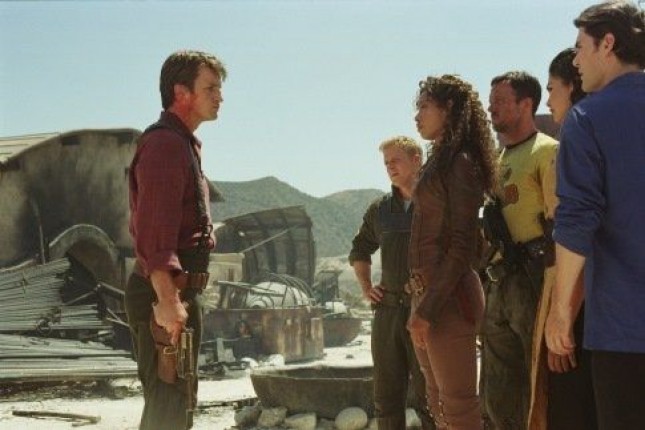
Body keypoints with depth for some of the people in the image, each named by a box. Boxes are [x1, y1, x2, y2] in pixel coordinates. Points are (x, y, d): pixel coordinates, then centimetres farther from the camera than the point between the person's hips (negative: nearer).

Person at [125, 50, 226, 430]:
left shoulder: (185, 144, 19)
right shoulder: (165, 145, -14)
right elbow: (152, 233, -25)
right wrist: (167, 300, -33)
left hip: (179, 293, 11)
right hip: (165, 293, -11)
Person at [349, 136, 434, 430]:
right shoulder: (380, 210, 12)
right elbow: (359, 251, 28)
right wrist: (365, 288, 15)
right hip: (387, 310, 5)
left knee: (428, 399, 0)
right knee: (387, 397, 8)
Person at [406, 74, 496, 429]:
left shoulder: (462, 163, -11)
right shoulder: (438, 161, 15)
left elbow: (461, 247, -17)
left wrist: (428, 310, -20)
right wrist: (420, 301, 13)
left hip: (449, 297, -10)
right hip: (425, 291, 10)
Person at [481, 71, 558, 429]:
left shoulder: (547, 151, -5)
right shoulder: (498, 160, 21)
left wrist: (552, 288, -23)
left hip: (533, 280, -8)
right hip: (499, 285, 9)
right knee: (499, 399, 11)